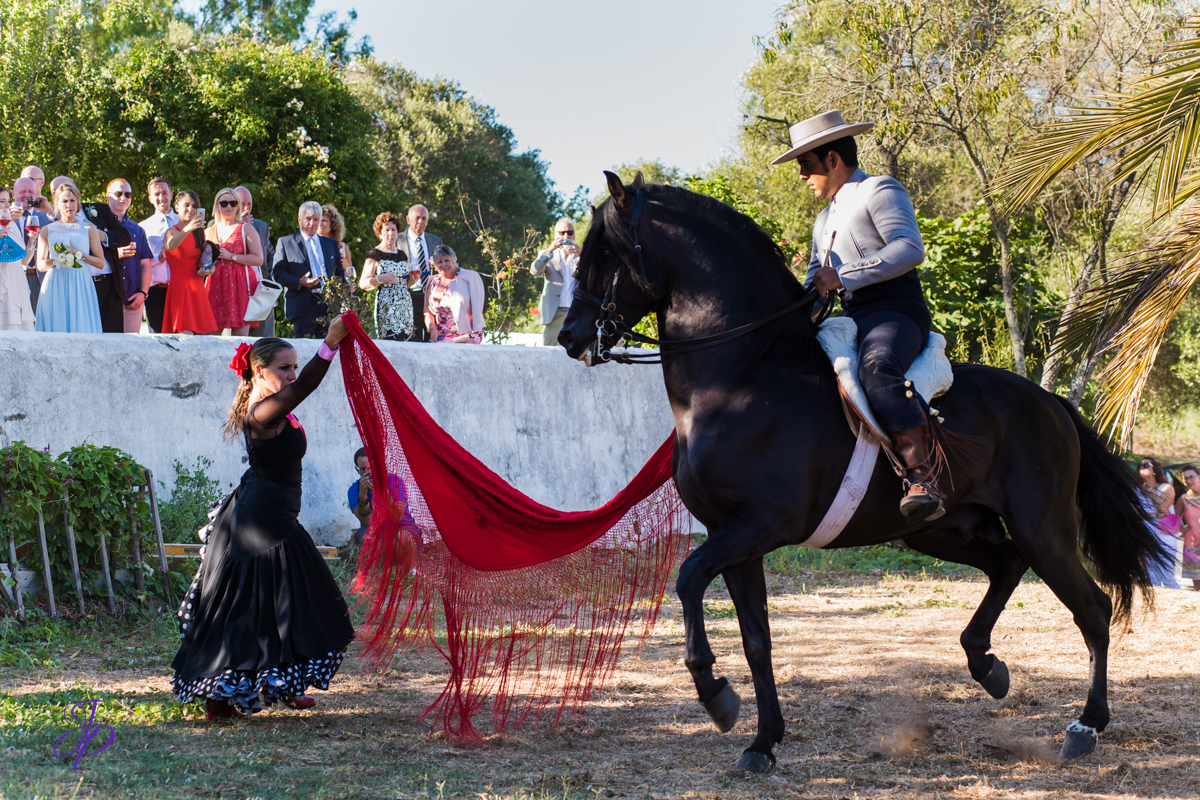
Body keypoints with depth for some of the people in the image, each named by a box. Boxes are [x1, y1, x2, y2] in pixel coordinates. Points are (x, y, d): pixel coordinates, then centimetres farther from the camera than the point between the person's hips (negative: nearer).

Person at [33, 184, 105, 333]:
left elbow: (100, 262, 7)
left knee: (81, 328, -8)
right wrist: (55, 261, -10)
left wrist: (81, 255, -9)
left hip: (81, 286, 0)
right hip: (54, 287, 0)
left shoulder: (89, 229, 10)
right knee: (56, 328, -7)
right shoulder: (47, 230, 11)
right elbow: (40, 265, 10)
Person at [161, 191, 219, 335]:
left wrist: (208, 271, -2)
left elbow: (211, 265, 23)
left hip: (197, 290, 6)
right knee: (186, 335, -17)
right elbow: (170, 246, -30)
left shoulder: (198, 234, 17)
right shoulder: (173, 231, -3)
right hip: (180, 289, -6)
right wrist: (187, 229, -47)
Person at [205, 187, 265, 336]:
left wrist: (231, 256, -11)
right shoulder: (209, 232, 17)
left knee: (240, 333, -11)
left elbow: (258, 259, -5)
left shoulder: (246, 229, 5)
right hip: (216, 285, 4)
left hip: (240, 284, -4)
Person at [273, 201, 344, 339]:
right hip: (303, 305, -4)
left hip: (330, 306, 4)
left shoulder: (331, 244, 21)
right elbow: (278, 273, 2)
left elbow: (340, 272, 22)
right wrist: (299, 282, -15)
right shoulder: (285, 242, 9)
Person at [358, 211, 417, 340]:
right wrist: (381, 278, -19)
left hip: (405, 306, 6)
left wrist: (413, 279, 6)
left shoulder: (402, 255, 17)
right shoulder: (375, 255, 0)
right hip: (385, 306, -6)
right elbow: (363, 284, -5)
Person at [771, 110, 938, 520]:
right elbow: (817, 277, 31)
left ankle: (922, 479, -49)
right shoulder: (826, 218, 29)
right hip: (852, 321, 10)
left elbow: (909, 248, -16)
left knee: (877, 368, -39)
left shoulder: (880, 191, 0)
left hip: (896, 311, -10)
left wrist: (843, 277, -20)